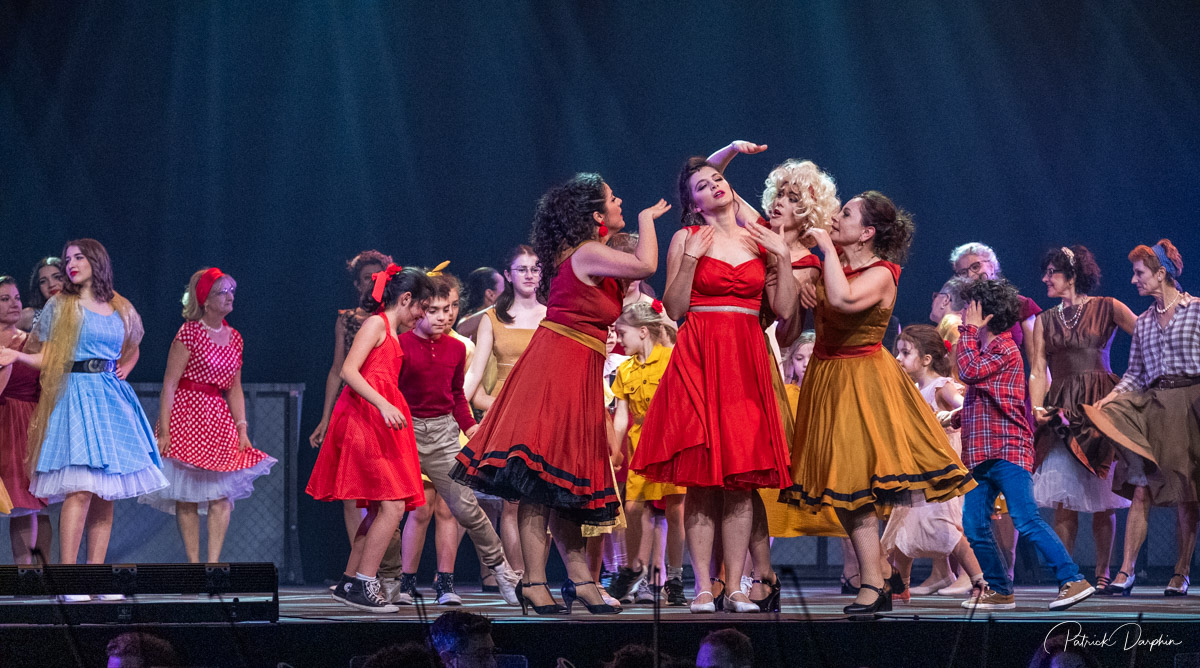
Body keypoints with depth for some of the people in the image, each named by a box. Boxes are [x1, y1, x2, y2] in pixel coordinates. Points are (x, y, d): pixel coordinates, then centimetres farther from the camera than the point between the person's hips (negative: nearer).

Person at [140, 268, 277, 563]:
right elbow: (169, 384, -9)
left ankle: (213, 563, -2)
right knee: (187, 496, -3)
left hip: (220, 421, 5)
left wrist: (242, 428, 5)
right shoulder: (189, 333, -7)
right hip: (186, 415, -5)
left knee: (221, 495, -3)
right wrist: (164, 431, -15)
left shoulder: (234, 338, 11)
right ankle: (193, 564, 1)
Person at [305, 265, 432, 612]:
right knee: (393, 505, -15)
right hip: (364, 418, -10)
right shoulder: (376, 324, -6)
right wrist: (383, 405, -26)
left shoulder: (391, 333, 23)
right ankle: (363, 586, -15)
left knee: (381, 510, 9)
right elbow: (348, 370, -17)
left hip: (382, 422, 10)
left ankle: (349, 583, 13)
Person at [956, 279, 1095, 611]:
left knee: (1026, 519, -18)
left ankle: (1073, 580, -19)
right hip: (981, 454, 9)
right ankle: (999, 590, 14)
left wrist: (969, 329, -11)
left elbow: (969, 371, -21)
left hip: (1008, 450, -9)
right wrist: (957, 417, 15)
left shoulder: (1005, 350, -7)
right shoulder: (984, 350, 21)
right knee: (974, 527, 4)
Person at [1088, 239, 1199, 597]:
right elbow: (1135, 374, 14)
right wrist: (1109, 398, 0)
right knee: (1141, 490, -4)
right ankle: (1126, 571, -8)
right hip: (1152, 408, 4)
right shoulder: (1143, 321, 15)